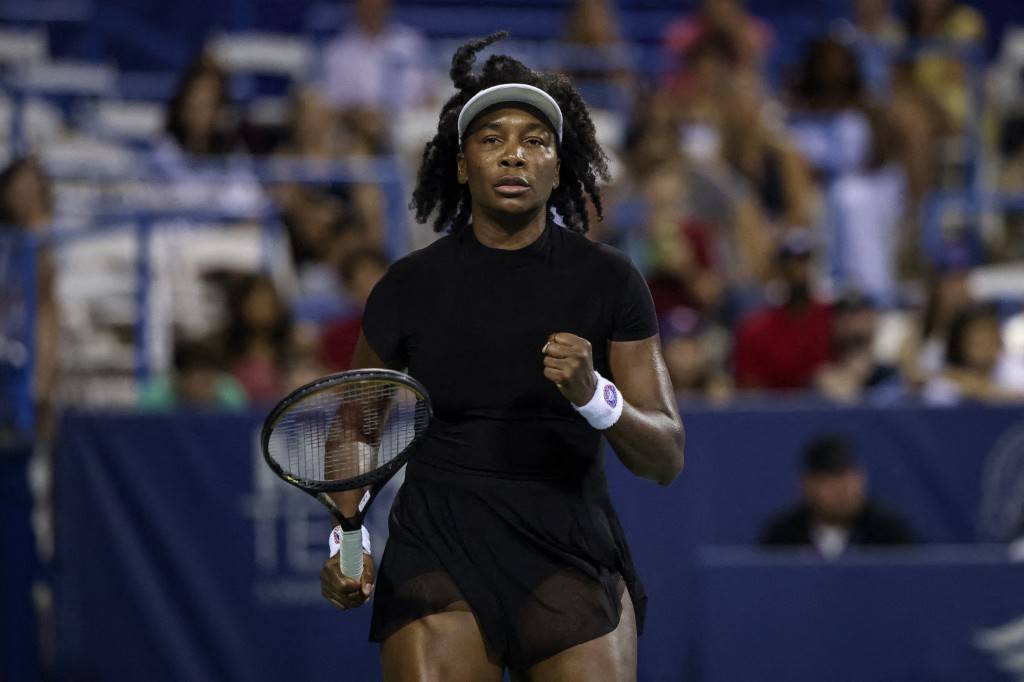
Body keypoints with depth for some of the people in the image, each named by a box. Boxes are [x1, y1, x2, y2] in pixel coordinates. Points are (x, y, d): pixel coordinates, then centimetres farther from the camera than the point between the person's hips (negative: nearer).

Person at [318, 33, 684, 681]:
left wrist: (594, 395, -21)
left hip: (571, 553, 0)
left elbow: (667, 456, -2)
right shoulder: (410, 286, 1)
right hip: (439, 549, 0)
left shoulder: (609, 281, 0)